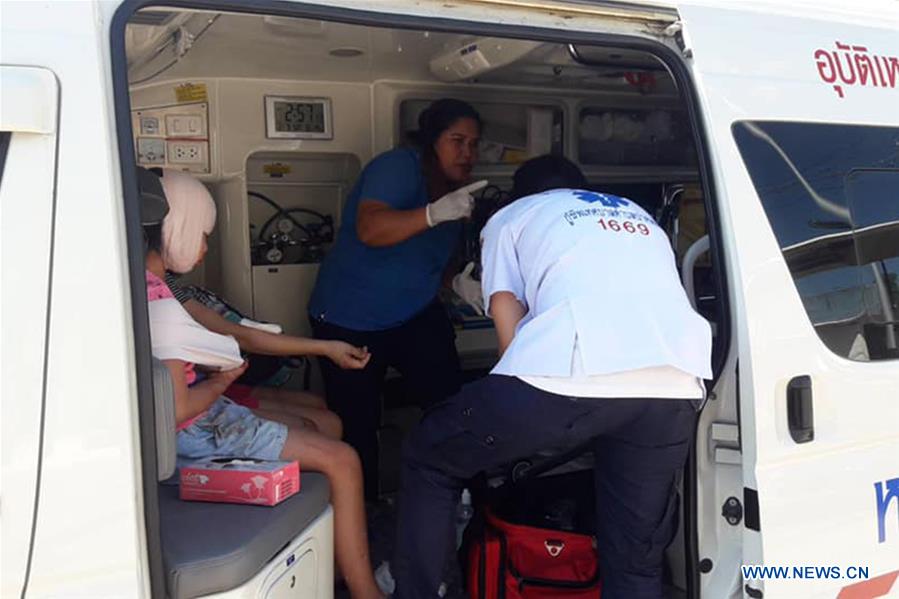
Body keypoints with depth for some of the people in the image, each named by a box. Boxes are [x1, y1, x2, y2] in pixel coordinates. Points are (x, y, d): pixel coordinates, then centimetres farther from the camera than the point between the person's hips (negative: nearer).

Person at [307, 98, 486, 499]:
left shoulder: (457, 192, 6)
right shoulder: (398, 167, -17)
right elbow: (369, 230, -36)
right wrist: (435, 213, -47)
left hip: (416, 314, 6)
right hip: (350, 319, -6)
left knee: (450, 403, -12)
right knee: (356, 424, 2)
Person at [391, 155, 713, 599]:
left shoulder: (510, 217, 27)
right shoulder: (641, 218, 40)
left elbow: (506, 314, 15)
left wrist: (529, 409, 24)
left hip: (570, 374, -4)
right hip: (673, 384, 5)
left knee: (427, 462, 20)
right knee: (636, 559, 20)